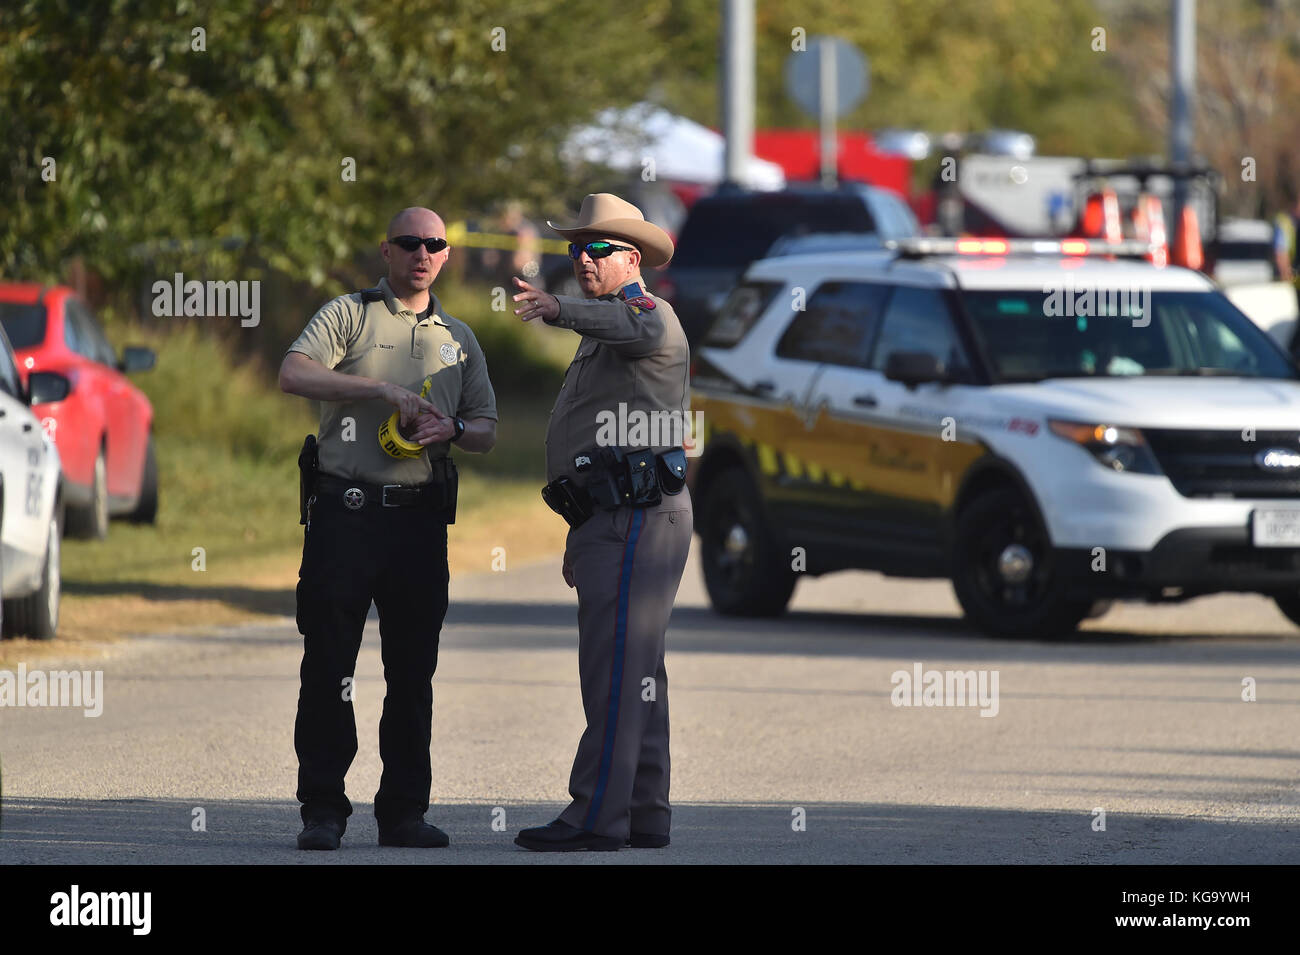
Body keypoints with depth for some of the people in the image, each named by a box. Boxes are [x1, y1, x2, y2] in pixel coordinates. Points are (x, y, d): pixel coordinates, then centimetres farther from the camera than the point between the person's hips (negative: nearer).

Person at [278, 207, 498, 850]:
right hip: (345, 510, -4)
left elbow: (487, 430, 19)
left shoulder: (458, 338, 19)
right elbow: (293, 374, -11)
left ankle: (403, 810, 10)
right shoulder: (349, 315, 5)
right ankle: (323, 812, -1)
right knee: (329, 664, -4)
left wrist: (451, 428, -5)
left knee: (413, 670, 4)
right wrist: (382, 389, -19)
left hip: (420, 516, 4)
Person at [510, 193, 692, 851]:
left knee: (616, 667, -14)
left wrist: (558, 309, -54)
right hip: (612, 521, 11)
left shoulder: (648, 312, -7)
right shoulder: (602, 337, 27)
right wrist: (581, 538, 27)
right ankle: (645, 816, 13)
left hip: (636, 517, -11)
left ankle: (597, 816, -17)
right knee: (633, 673, 11)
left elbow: (631, 325, -35)